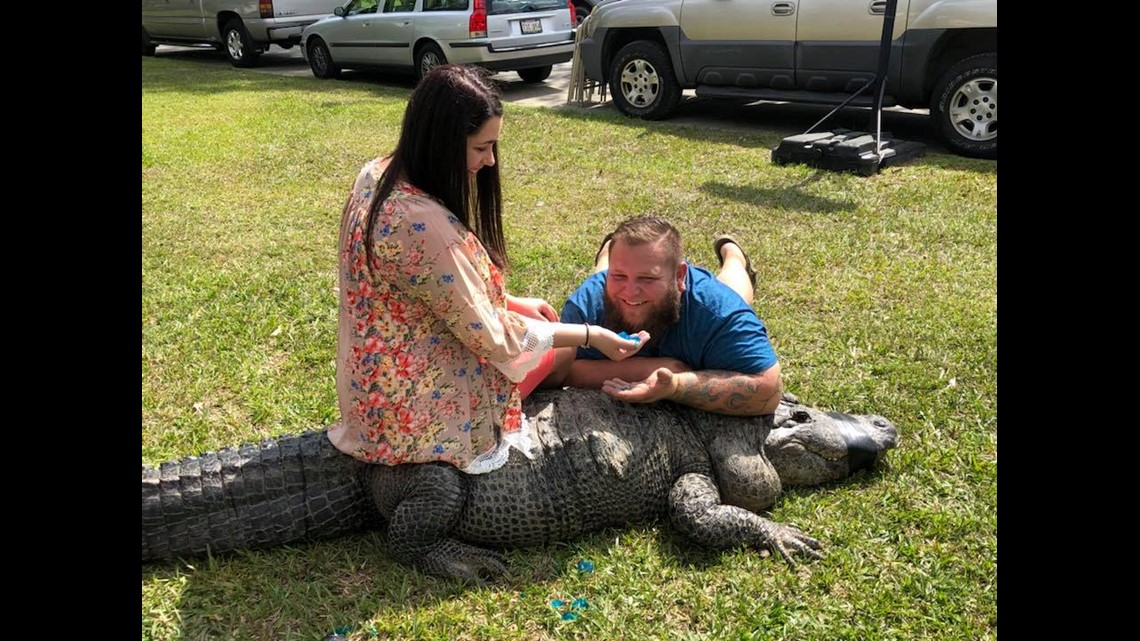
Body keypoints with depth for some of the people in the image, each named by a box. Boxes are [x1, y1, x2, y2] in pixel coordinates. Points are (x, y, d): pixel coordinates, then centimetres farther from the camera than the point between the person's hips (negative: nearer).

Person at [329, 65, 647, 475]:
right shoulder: (425, 225, -33)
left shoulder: (377, 176, -3)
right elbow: (492, 338, -23)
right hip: (410, 413, -8)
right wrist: (591, 336, -13)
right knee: (546, 346, 12)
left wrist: (510, 301, 7)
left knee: (527, 323, 22)